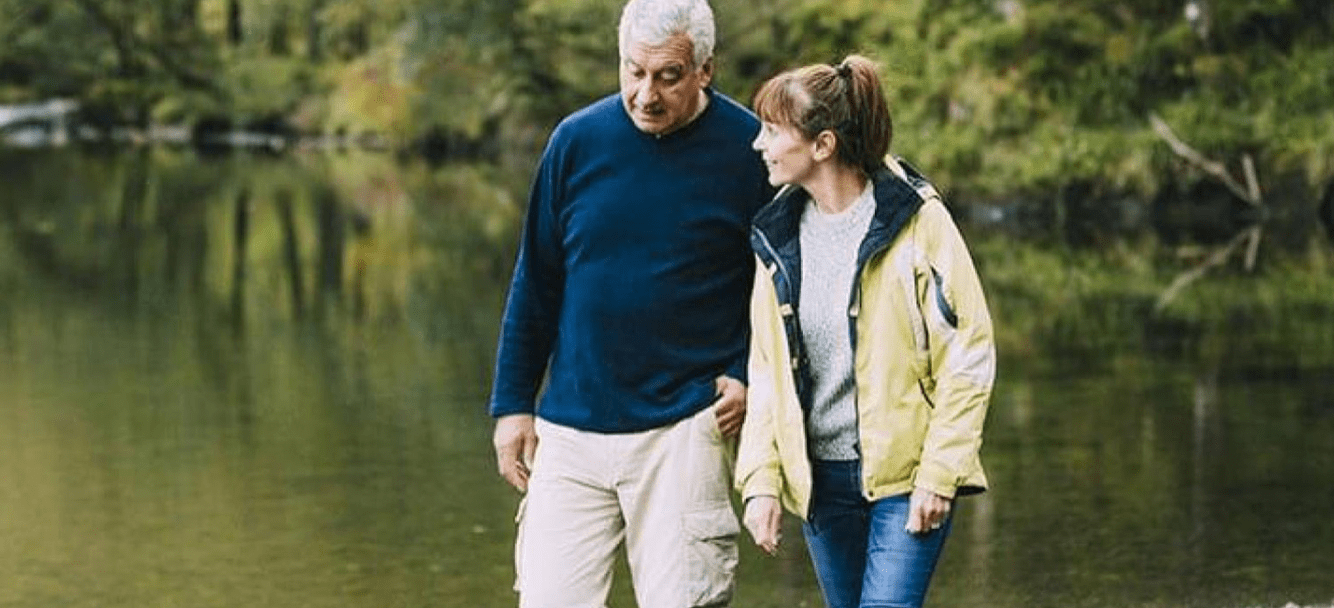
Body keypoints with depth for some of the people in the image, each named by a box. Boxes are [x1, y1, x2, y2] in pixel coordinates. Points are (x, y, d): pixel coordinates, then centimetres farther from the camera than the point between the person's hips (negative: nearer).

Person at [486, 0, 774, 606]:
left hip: (683, 430, -2)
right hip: (571, 430, 2)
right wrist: (512, 404, 9)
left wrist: (748, 377, -5)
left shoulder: (747, 149, -3)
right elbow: (535, 284, 10)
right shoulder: (577, 140, 2)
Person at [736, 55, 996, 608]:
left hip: (905, 479, -5)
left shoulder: (915, 220, -10)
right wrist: (760, 479, 0)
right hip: (819, 480, 5)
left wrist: (939, 476, -13)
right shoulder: (779, 236, 6)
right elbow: (766, 372, 10)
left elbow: (968, 355, -9)